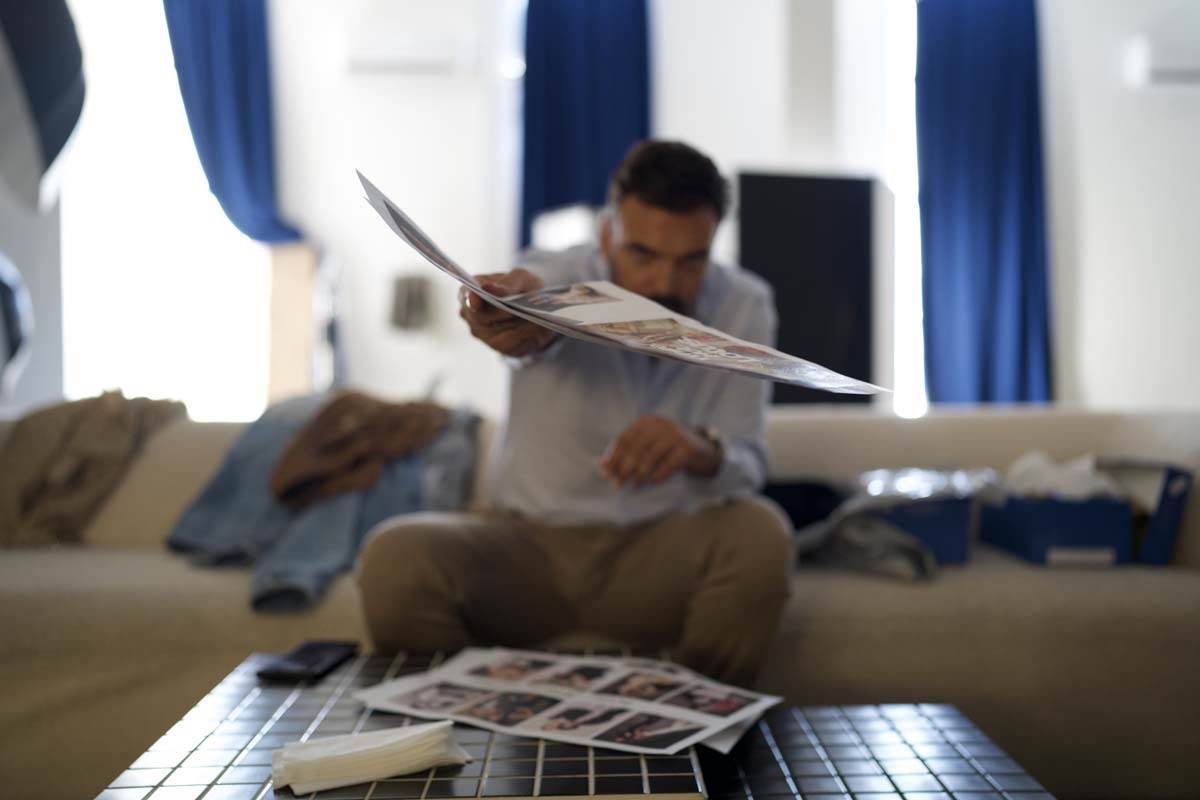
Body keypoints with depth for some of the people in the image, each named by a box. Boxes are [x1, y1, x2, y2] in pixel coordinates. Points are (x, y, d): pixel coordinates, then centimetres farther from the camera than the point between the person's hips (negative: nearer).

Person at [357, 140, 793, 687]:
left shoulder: (745, 308, -6)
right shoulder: (560, 277, -12)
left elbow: (747, 469, -10)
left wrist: (701, 451, -34)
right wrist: (520, 301, -63)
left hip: (662, 554, 2)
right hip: (530, 542, -1)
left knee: (760, 534, -29)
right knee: (396, 555, -28)